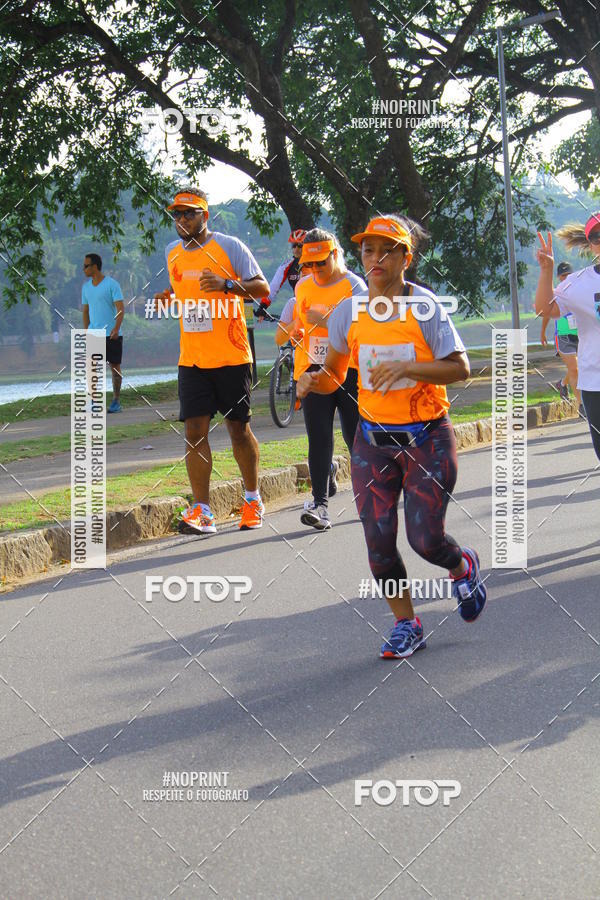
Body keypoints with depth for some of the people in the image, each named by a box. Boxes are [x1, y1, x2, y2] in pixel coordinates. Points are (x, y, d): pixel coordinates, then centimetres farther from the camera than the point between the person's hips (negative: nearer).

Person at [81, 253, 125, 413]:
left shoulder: (112, 284, -7)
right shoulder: (86, 287, 11)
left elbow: (121, 308, -11)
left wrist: (116, 328, -24)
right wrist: (86, 331, 10)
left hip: (111, 334, -5)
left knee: (115, 367, 3)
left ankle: (116, 401, 12)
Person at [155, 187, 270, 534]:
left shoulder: (229, 246, -5)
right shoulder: (172, 253, 12)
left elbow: (262, 288, -7)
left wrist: (227, 284, -23)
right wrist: (169, 300, 4)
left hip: (231, 357, -4)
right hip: (192, 359, 4)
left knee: (239, 428, 6)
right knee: (195, 430, -6)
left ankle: (253, 499, 24)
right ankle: (202, 510, -6)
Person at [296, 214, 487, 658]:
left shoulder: (425, 307, -10)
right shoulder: (348, 313, 1)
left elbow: (460, 369, -13)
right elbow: (334, 375, 12)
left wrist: (407, 367, -26)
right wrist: (314, 381, -10)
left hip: (428, 439, -3)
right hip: (373, 441, 3)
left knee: (426, 537, -9)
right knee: (378, 541, -1)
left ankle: (464, 566, 28)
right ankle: (406, 625, 19)